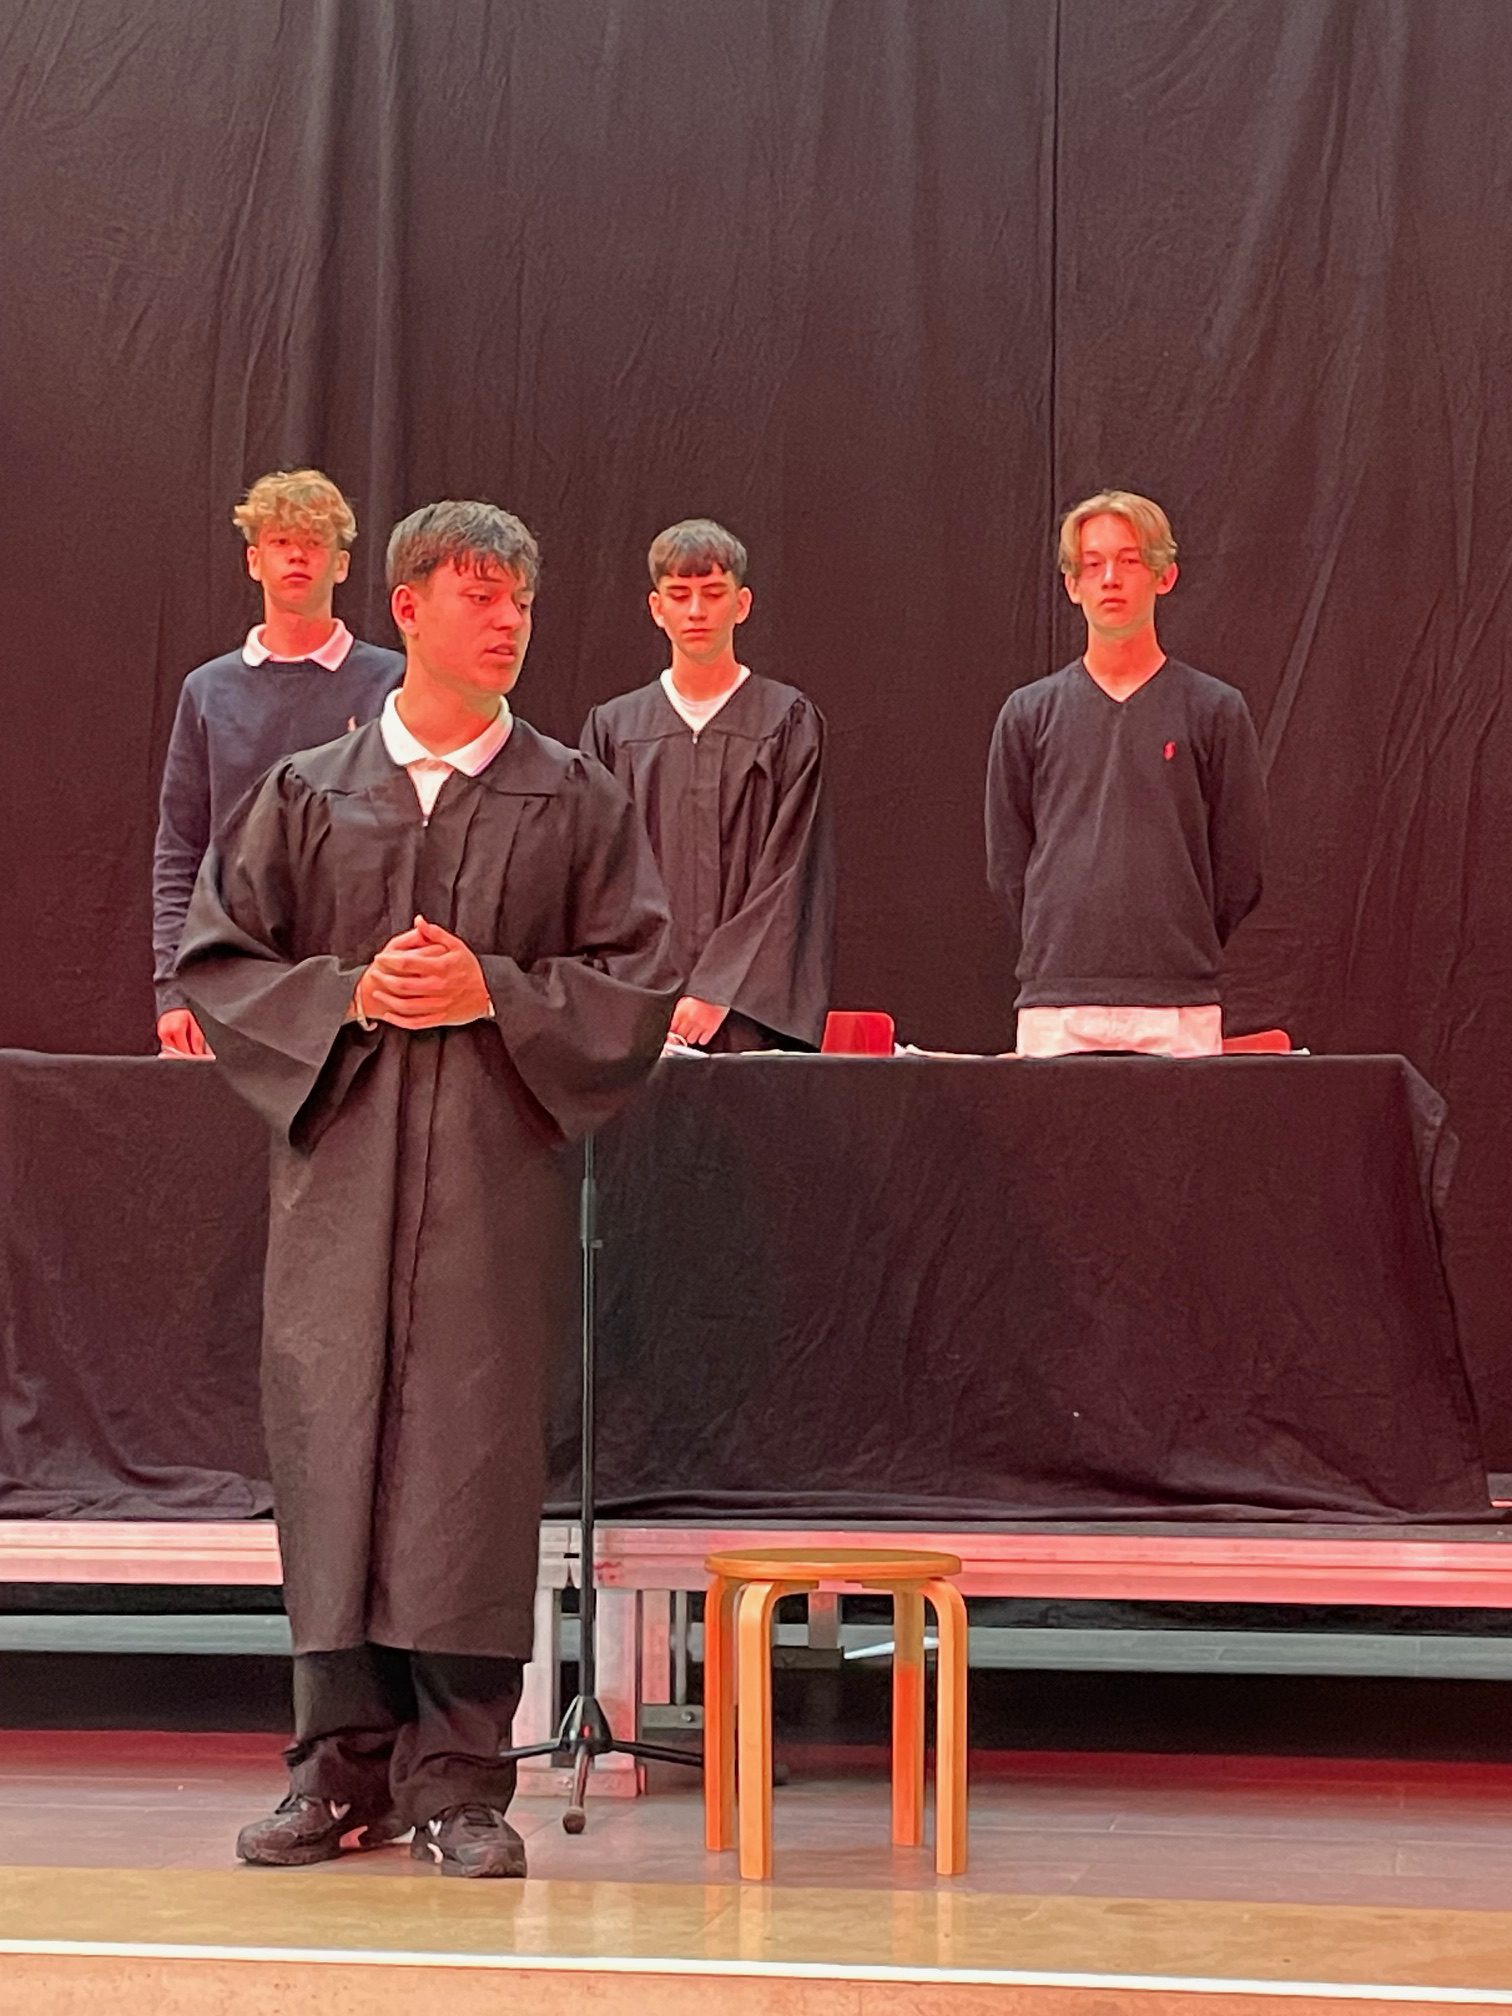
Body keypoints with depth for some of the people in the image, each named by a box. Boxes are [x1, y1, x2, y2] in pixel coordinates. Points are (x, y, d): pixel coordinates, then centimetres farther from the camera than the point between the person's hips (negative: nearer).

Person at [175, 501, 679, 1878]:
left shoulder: (575, 802, 8)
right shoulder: (306, 794, 10)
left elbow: (642, 978, 3)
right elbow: (218, 957, 7)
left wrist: (493, 992, -10)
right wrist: (348, 995, -8)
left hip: (499, 1167, -1)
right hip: (338, 1163, 1)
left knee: (476, 1443, -5)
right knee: (332, 1441, 0)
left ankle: (460, 1774, 2)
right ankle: (344, 1762, 10)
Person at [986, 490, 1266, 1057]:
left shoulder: (1214, 711, 5)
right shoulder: (1029, 713, 10)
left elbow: (1239, 864, 7)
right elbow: (1007, 862, 12)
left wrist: (1184, 953, 7)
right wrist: (1063, 950, 7)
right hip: (1054, 1008, 1)